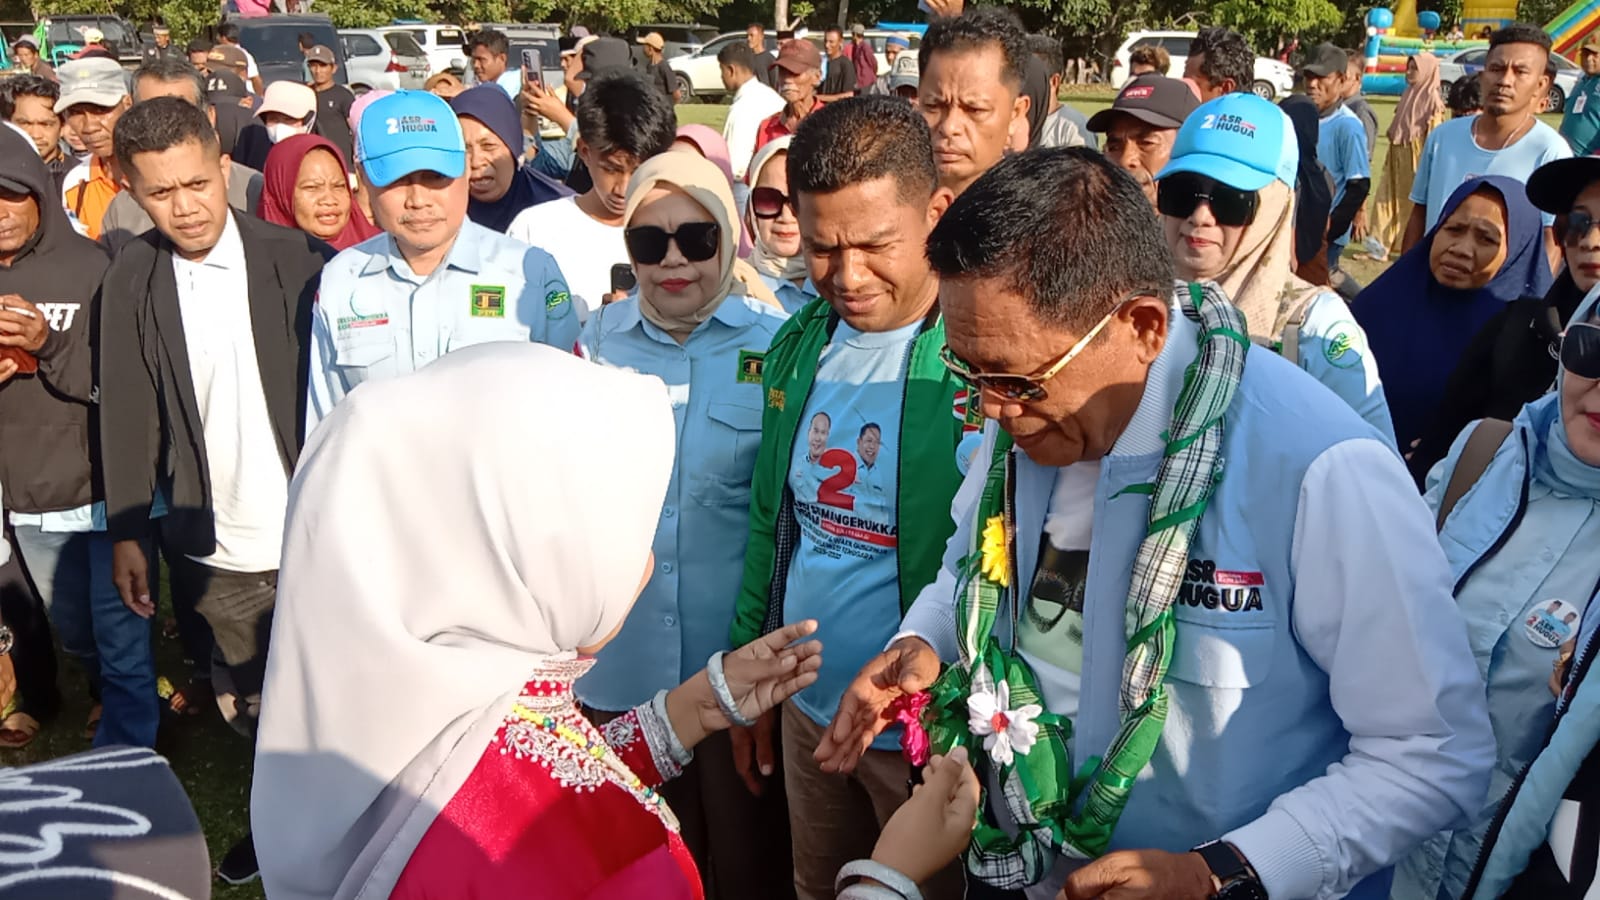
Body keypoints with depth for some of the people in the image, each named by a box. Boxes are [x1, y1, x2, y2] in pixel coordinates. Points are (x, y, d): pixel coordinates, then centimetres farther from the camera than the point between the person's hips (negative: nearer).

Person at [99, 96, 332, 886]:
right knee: (251, 710, 18)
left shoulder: (297, 259, -9)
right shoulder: (130, 280, -1)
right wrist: (126, 532, 2)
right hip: (215, 550, 3)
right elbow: (125, 417, 2)